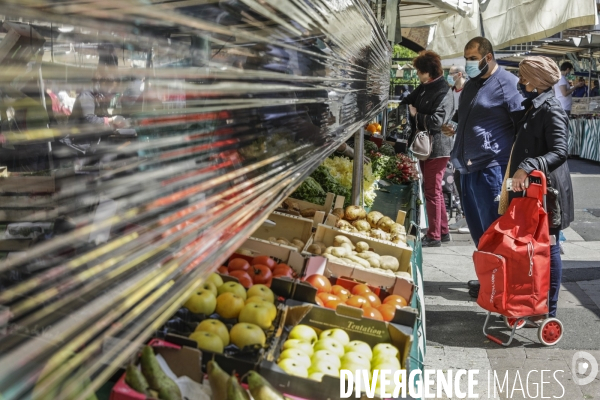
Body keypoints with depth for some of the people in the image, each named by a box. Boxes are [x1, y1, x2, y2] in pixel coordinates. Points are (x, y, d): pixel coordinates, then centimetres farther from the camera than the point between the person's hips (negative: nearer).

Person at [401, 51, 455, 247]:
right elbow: (408, 101, 23)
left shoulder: (443, 91, -17)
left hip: (436, 148, -9)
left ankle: (434, 236, 5)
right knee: (434, 190, 16)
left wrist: (416, 115, -13)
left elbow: (436, 121, -25)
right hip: (425, 146, 9)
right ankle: (443, 231, 27)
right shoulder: (424, 88, 8)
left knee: (432, 191, -3)